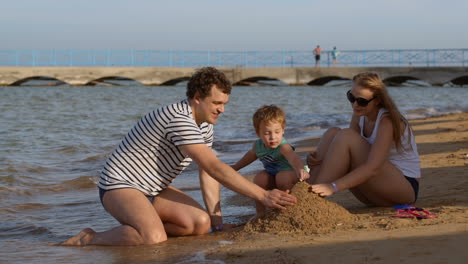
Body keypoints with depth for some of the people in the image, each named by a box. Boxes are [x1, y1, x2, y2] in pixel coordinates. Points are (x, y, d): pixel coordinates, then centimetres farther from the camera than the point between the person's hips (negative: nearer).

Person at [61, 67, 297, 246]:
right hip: (119, 185, -9)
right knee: (154, 238, -34)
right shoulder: (179, 120, -26)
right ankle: (89, 239, -11)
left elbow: (207, 173, 6)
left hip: (153, 190, 9)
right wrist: (263, 196, -31)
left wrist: (218, 222, -2)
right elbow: (215, 168, -32)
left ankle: (135, 227, 6)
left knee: (201, 223, -12)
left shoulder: (205, 125, 6)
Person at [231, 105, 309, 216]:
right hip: (271, 174, 6)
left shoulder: (283, 147, -33)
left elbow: (293, 158, -55)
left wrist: (300, 169, -79)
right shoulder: (258, 145, -11)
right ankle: (260, 213, -7)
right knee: (259, 178, -19)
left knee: (283, 177, -35)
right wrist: (235, 167, 29)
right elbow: (251, 155, 15)